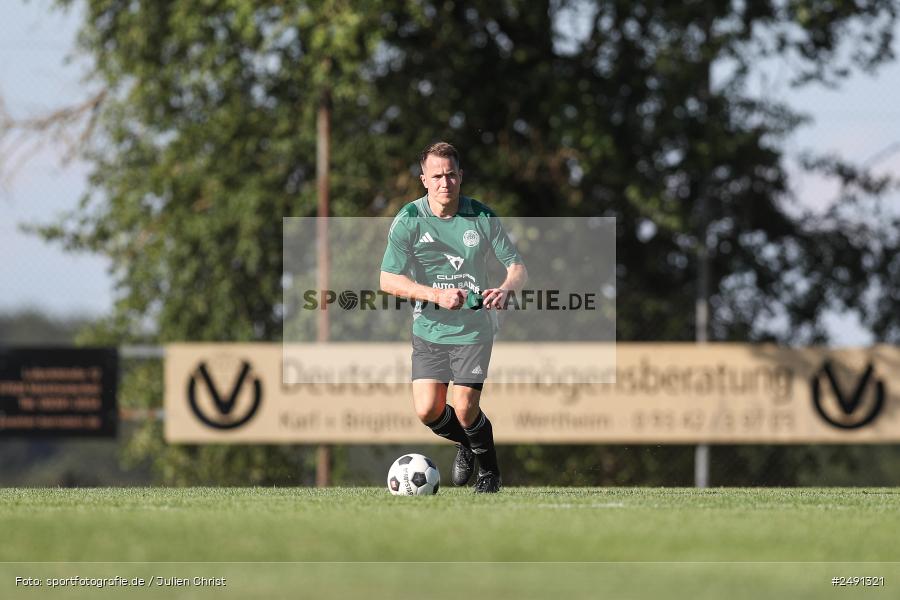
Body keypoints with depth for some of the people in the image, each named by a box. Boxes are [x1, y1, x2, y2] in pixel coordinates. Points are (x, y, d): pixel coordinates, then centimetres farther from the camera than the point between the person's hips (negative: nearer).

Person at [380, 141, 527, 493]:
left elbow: (517, 267, 0)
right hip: (429, 329, 1)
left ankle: (489, 469, 18)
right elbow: (389, 280, -13)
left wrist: (505, 289, -24)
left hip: (474, 328, -1)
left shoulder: (482, 217, -6)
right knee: (428, 411, -8)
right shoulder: (409, 220, -9)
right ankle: (465, 444, 26)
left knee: (465, 409, -10)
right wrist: (437, 295, -26)